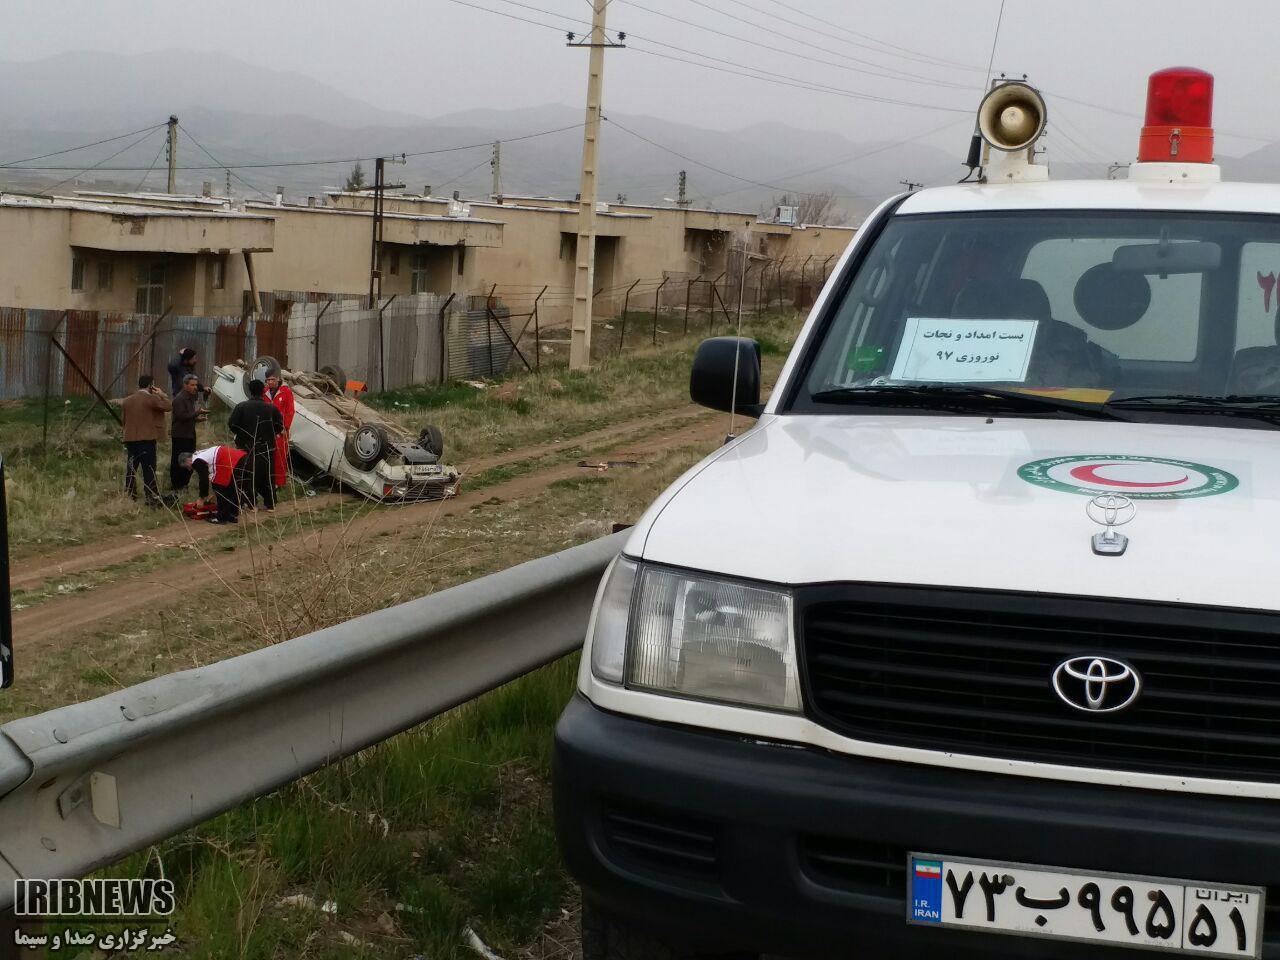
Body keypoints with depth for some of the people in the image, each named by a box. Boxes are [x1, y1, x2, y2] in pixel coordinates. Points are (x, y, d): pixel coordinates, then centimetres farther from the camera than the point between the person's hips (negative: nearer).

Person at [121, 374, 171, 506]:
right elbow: (168, 407, -9)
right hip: (146, 439, -6)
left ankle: (129, 495, 16)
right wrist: (162, 395, 5)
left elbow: (124, 420, 16)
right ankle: (152, 497, -4)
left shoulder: (127, 400, 12)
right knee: (149, 470, -4)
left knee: (131, 469, 12)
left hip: (130, 439, 7)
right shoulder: (151, 399, -10)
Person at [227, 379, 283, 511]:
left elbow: (232, 424, -10)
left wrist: (238, 434, 10)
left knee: (249, 475, 8)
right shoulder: (271, 408, -5)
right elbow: (279, 426, -2)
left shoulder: (241, 407, -10)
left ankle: (252, 503, 9)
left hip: (247, 447, -1)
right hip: (266, 448, 1)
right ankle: (270, 503, 13)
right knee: (267, 475, 11)